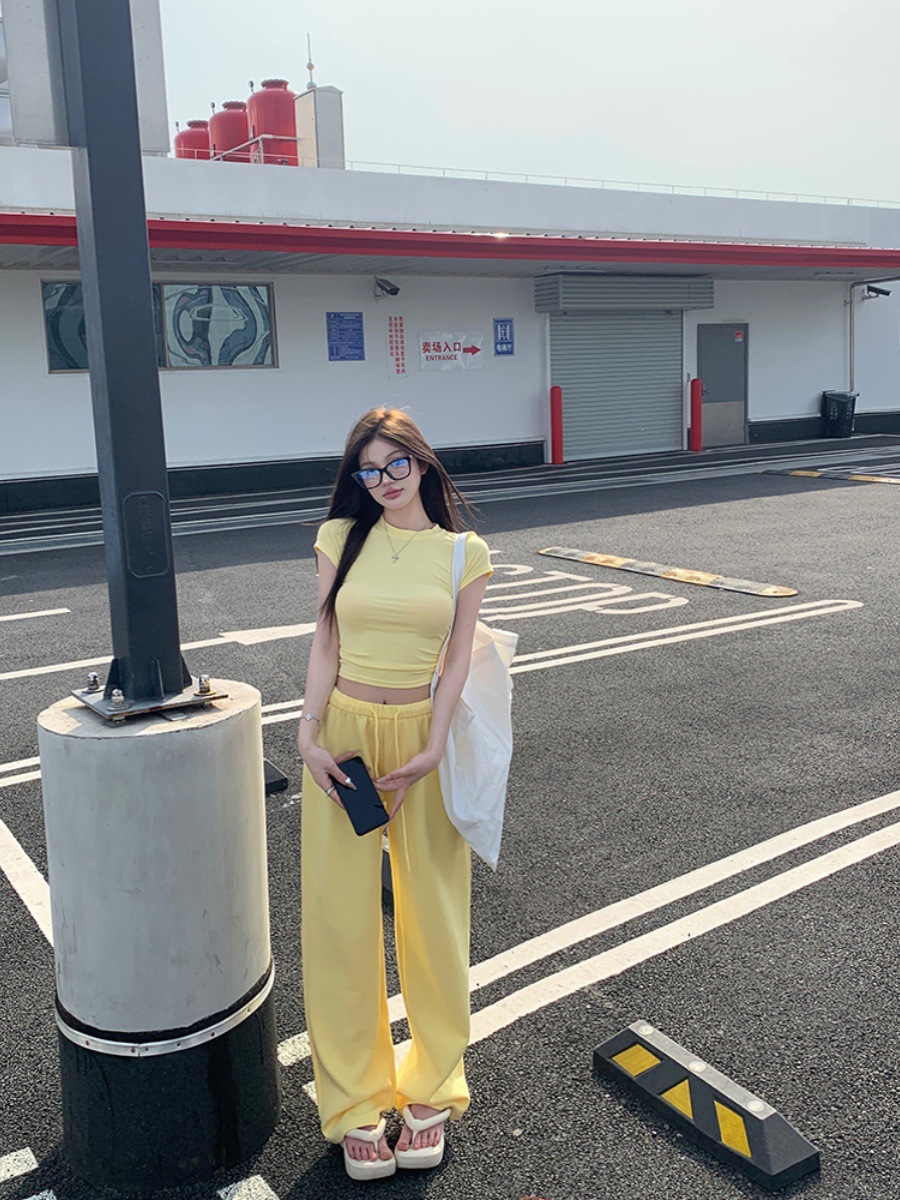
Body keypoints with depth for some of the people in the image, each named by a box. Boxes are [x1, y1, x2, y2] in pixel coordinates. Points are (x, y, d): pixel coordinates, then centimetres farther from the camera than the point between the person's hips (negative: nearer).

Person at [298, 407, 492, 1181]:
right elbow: (326, 643, 2)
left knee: (433, 913, 7)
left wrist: (432, 750, -12)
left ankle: (430, 1093, 26)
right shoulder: (341, 539, 3)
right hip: (344, 732, 1)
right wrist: (311, 735, -7)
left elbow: (458, 658, -3)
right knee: (341, 916, 4)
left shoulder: (464, 553, 0)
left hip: (423, 735, 0)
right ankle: (356, 1105, 20)